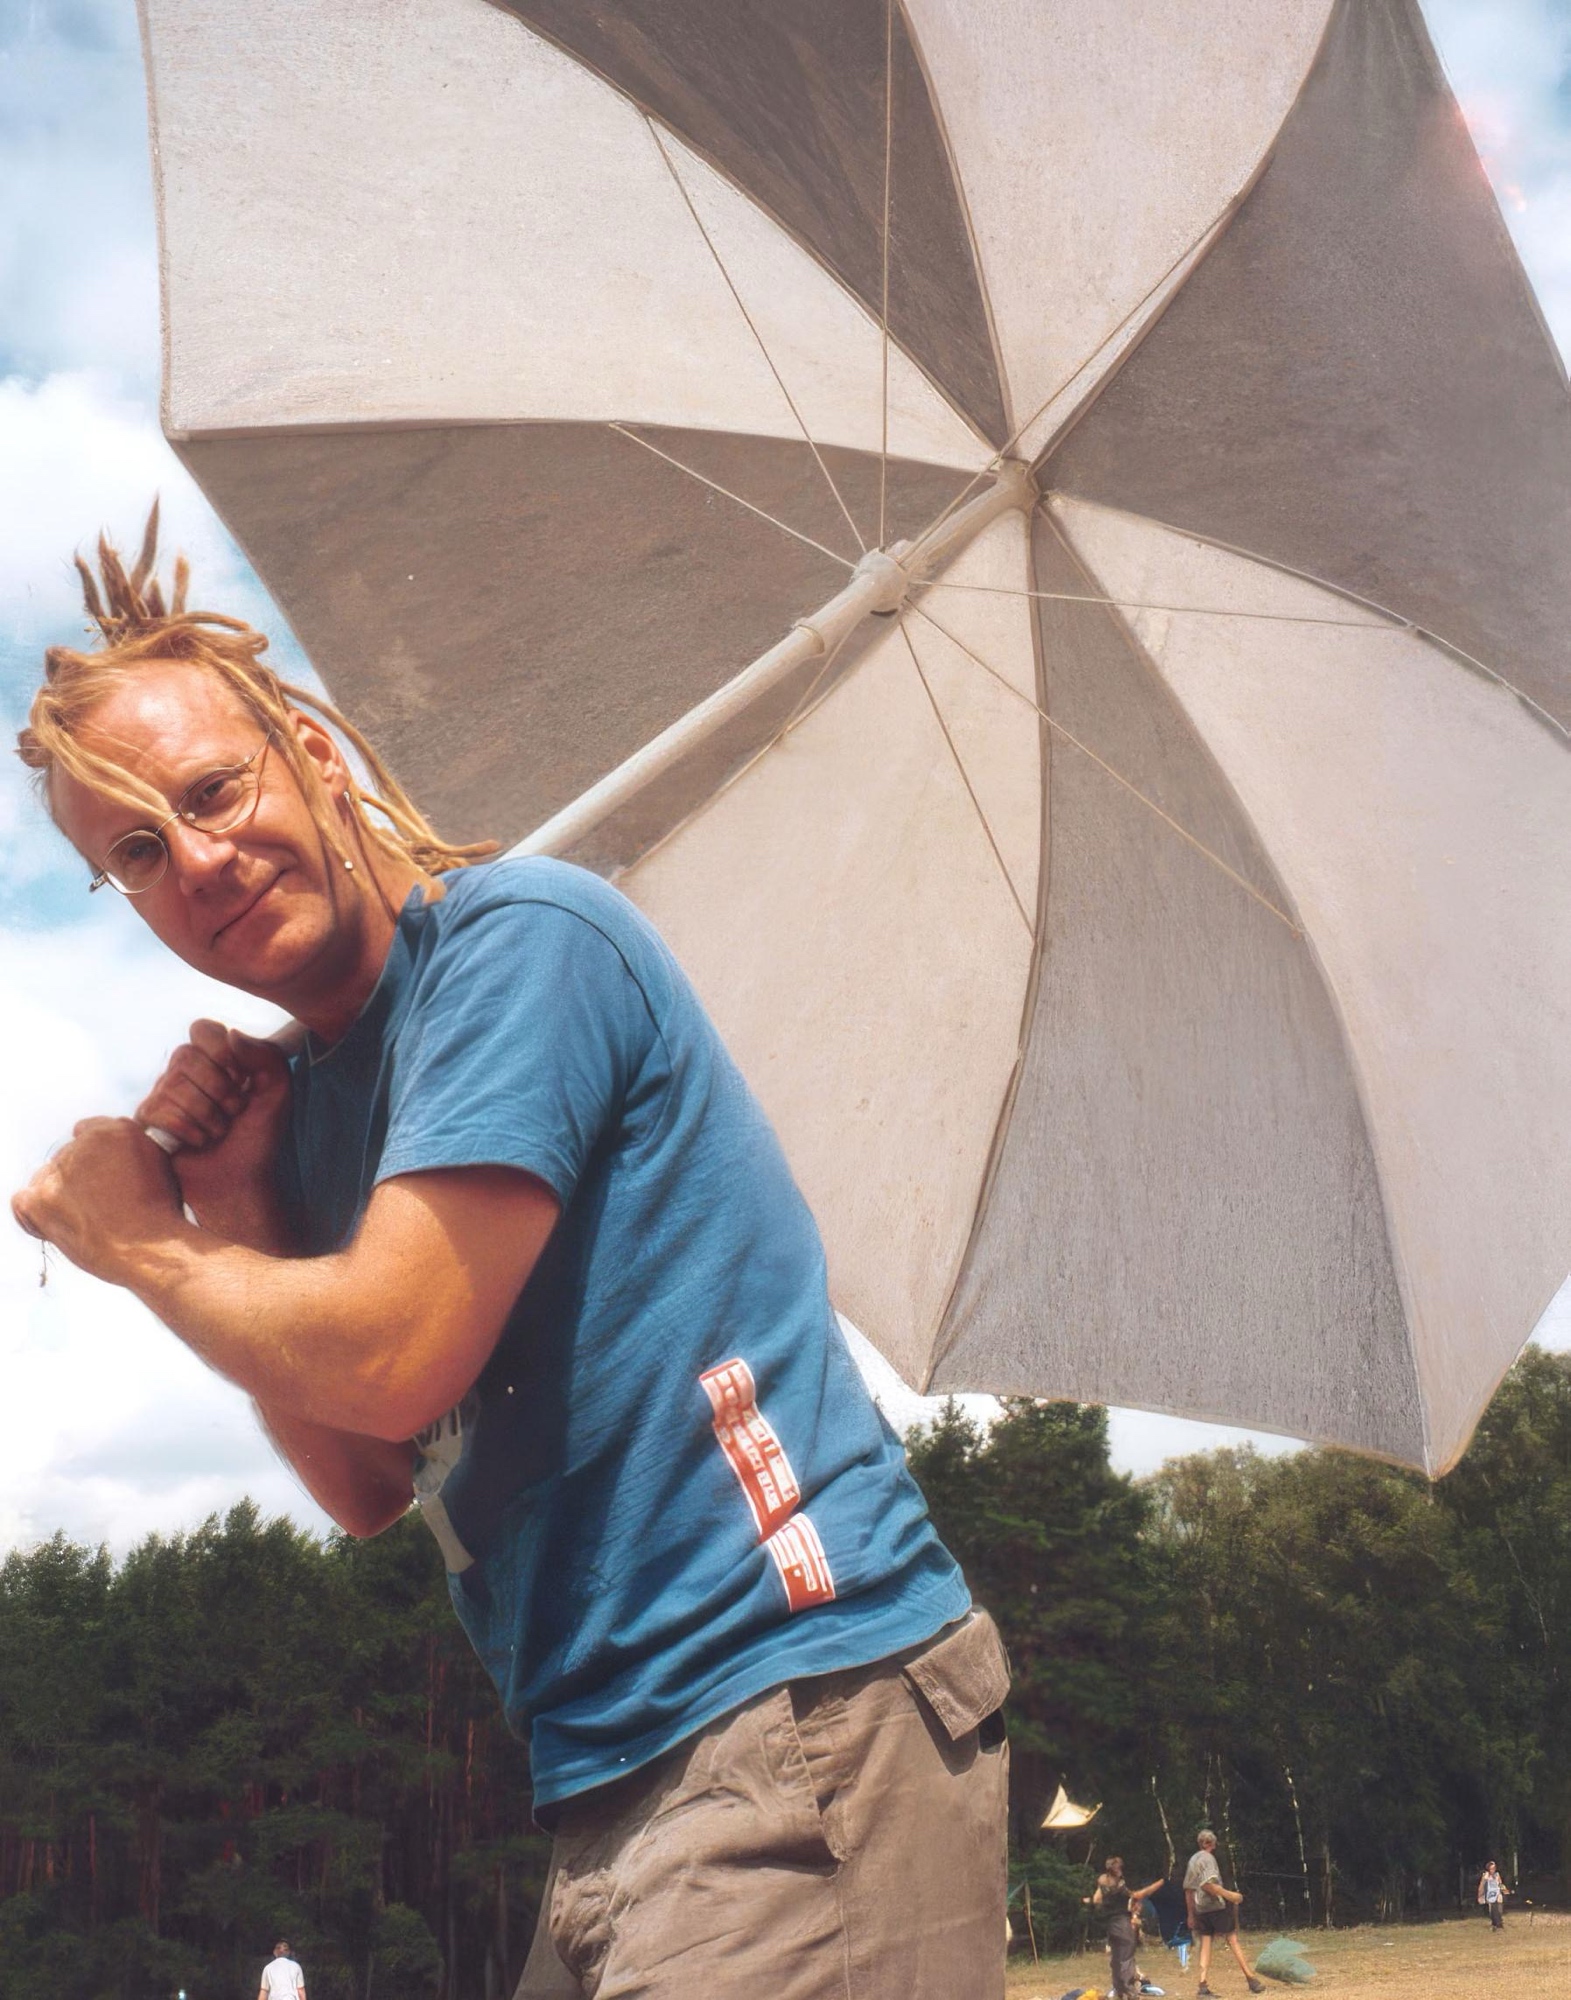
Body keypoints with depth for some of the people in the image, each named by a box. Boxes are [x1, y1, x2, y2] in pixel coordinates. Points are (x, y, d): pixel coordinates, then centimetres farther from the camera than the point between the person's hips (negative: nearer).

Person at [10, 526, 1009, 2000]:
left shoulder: (517, 935, -11)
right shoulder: (303, 1095, 14)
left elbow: (394, 1362, -19)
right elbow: (364, 1488, 11)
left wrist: (136, 1242, -2)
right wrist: (235, 1214, 1)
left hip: (794, 1717, -8)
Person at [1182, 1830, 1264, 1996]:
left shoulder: (1192, 1860, 17)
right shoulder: (1208, 1858, -8)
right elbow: (1207, 1884, -22)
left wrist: (1191, 1914, 22)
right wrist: (1228, 1895, -21)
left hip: (1200, 1909, 7)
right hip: (1216, 1906, -7)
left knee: (1205, 1945, 4)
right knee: (1232, 1940, 1)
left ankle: (1203, 1986, -6)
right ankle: (1251, 1979, 2)